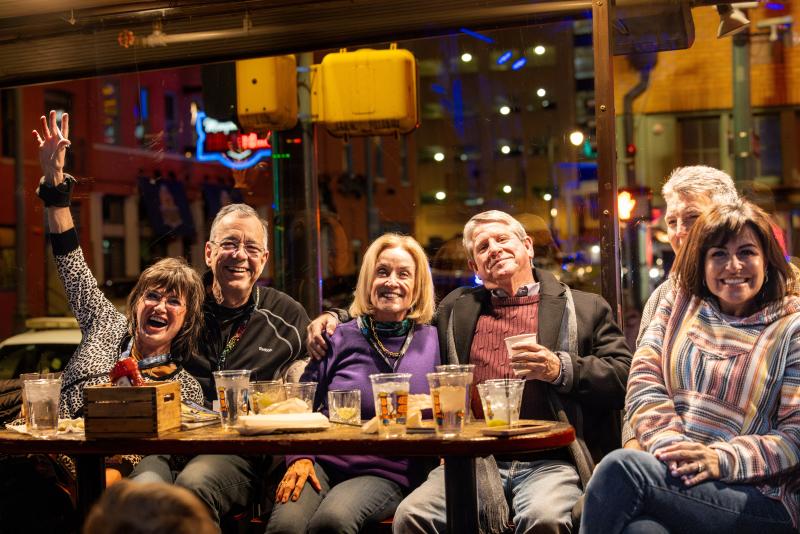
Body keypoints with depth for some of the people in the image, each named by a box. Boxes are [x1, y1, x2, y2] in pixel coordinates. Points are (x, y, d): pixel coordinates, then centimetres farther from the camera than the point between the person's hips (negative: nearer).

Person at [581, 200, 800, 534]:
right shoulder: (677, 305, 16)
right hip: (670, 472, 2)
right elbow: (643, 383, 5)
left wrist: (721, 459, -20)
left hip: (760, 498, -2)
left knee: (620, 467, -29)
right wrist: (671, 446, -14)